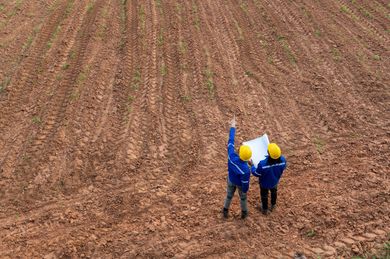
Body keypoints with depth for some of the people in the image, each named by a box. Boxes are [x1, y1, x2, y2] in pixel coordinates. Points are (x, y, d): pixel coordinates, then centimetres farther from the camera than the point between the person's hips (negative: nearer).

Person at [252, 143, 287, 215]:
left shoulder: (262, 164, -46)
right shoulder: (283, 160, -35)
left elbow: (256, 174, -24)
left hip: (264, 183, -3)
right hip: (275, 181, 3)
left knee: (264, 195, 29)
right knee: (274, 192, 35)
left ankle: (265, 209, 55)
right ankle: (273, 206, 62)